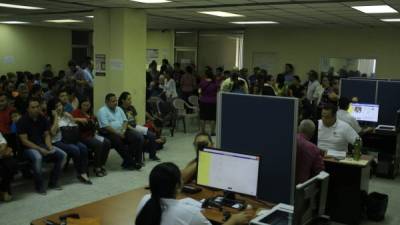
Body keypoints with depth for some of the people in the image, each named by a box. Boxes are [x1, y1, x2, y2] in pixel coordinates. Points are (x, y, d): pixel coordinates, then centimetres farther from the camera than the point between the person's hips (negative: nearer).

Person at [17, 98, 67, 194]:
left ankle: (53, 182, 0)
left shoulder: (43, 119, 5)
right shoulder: (22, 121, -11)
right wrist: (40, 149, -21)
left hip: (43, 145, 6)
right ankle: (39, 185, -19)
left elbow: (47, 135, 9)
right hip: (29, 147, -5)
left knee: (62, 155, -13)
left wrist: (49, 146, -11)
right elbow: (24, 140, -14)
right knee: (37, 157, -38)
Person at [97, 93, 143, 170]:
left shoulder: (119, 109, 19)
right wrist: (118, 133, -18)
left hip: (122, 132, 6)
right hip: (110, 133, -6)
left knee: (139, 137, -14)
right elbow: (105, 126, -14)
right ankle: (131, 162, -20)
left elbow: (125, 121, 14)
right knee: (118, 141, -37)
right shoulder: (102, 111, -3)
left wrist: (123, 131, -7)